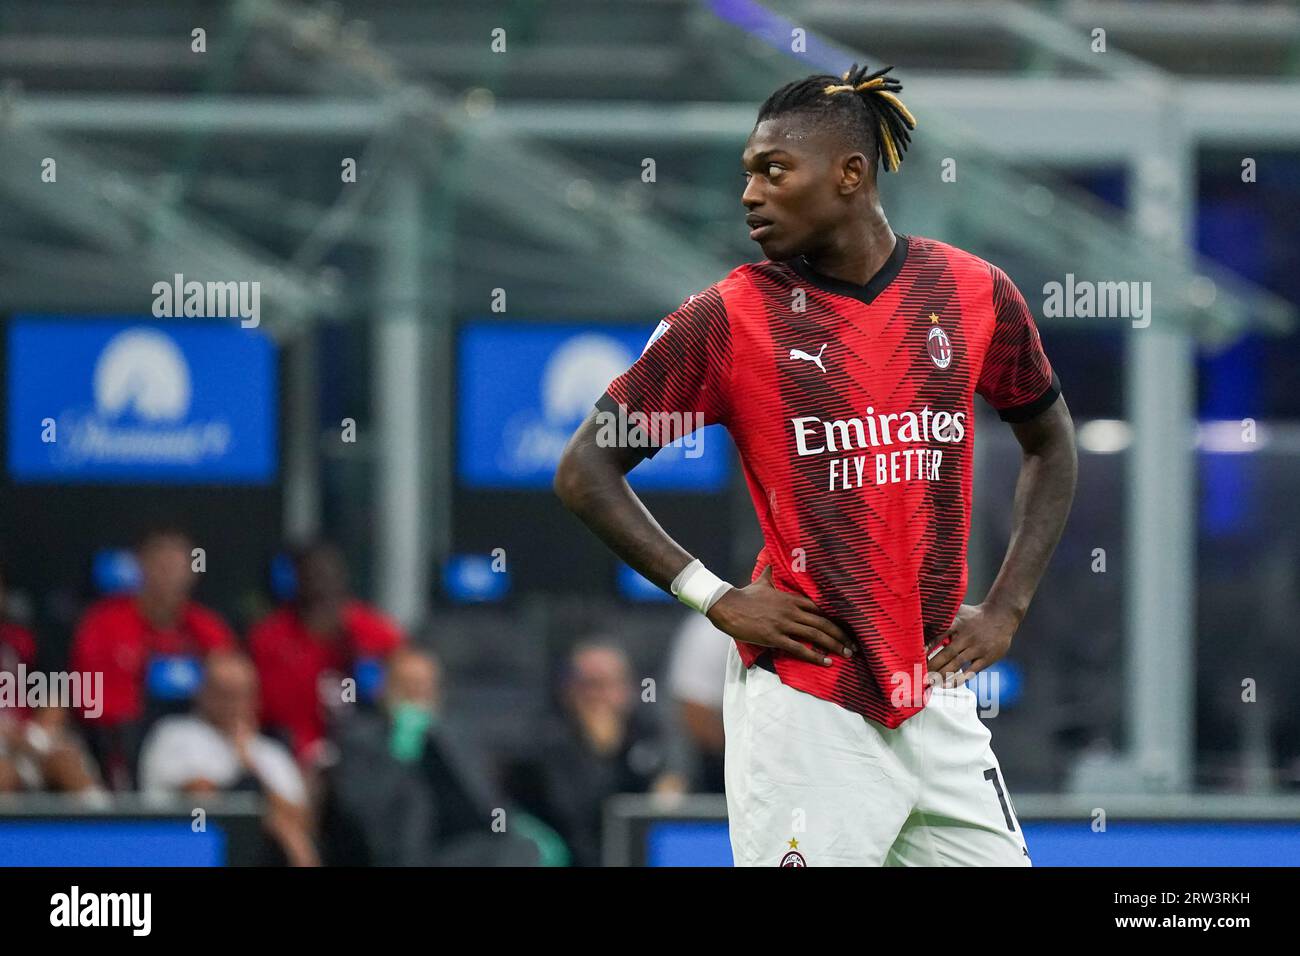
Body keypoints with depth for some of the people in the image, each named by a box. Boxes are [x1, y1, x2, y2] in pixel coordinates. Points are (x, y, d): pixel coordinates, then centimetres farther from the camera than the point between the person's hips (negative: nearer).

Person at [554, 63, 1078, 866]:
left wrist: (1007, 609, 9)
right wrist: (715, 598, -9)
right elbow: (586, 471, -1)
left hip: (937, 699, 3)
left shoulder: (974, 292, 4)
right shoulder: (730, 317, -5)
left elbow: (1051, 445, 19)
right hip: (804, 702, -3)